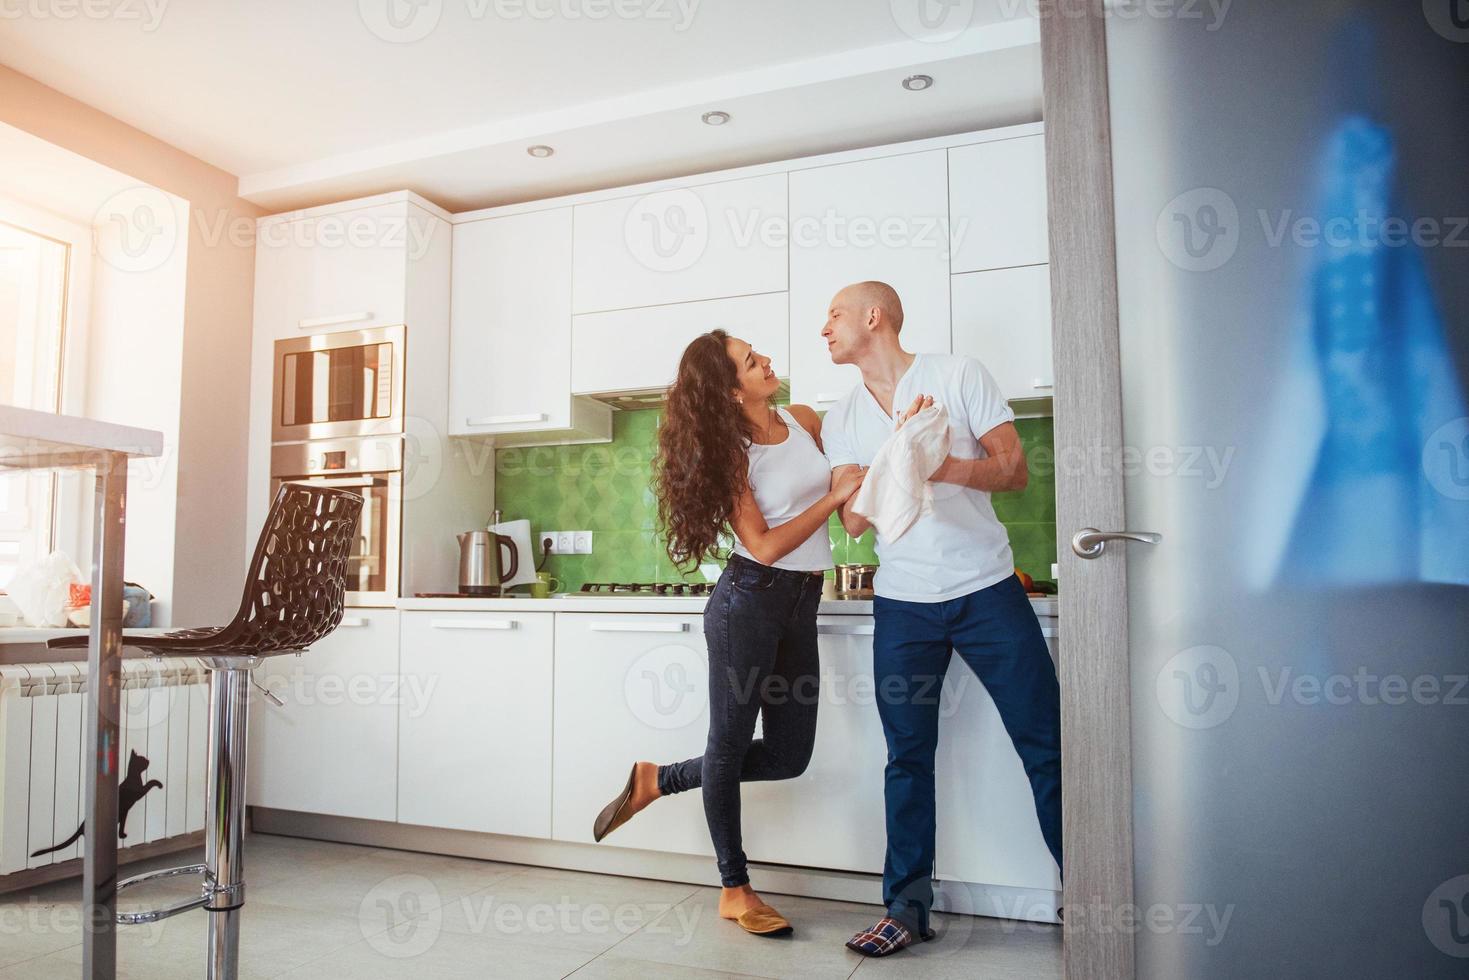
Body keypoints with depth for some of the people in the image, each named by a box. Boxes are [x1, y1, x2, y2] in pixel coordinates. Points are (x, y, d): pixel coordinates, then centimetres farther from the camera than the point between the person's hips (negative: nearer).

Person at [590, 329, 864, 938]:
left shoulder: (805, 421, 7)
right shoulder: (730, 451, -10)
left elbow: (844, 492, 21)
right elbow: (764, 546, -16)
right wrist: (833, 497, -16)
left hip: (802, 605, 7)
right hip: (751, 598, -7)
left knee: (789, 755, 10)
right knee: (731, 740, 6)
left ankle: (657, 781, 27)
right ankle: (735, 891, 22)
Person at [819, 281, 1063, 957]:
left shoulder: (958, 375, 0)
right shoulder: (841, 420, 9)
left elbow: (1015, 471, -3)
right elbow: (853, 520, -1)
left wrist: (944, 467, -21)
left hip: (987, 588, -2)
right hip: (903, 602, 3)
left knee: (1047, 744, 1)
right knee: (908, 755, 5)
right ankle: (907, 906, 17)